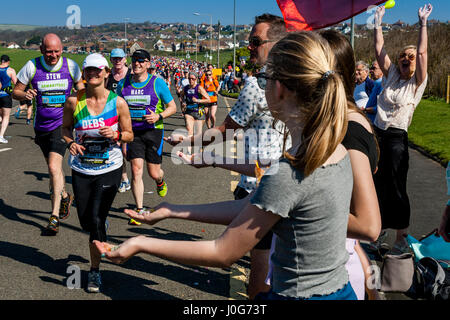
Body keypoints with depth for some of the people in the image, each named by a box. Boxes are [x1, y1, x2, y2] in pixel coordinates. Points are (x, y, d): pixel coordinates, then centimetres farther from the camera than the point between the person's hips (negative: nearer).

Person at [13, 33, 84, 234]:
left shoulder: (71, 66, -4)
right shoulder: (32, 67, -5)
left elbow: (80, 86, 14)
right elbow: (16, 91, 2)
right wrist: (25, 94, -21)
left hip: (62, 124, -3)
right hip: (41, 126, 3)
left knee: (54, 167, -17)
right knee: (53, 166, 17)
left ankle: (55, 216, -11)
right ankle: (64, 196, 44)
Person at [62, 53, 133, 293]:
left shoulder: (117, 102, -6)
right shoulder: (74, 100, -3)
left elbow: (130, 135, 2)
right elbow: (66, 128, 10)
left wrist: (116, 134, -19)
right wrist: (70, 143, -11)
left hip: (109, 168, -2)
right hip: (81, 168, 2)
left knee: (96, 220, -7)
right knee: (86, 222, 7)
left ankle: (95, 271, 12)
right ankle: (101, 230, 45)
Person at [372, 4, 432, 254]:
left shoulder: (417, 82, -2)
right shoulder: (391, 75, 10)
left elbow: (422, 52, -13)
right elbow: (379, 49, 8)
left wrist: (423, 23, -13)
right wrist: (378, 23, 7)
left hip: (396, 138, -5)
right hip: (376, 133, 5)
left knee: (396, 188, -3)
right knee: (376, 184, 13)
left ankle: (401, 238, 6)